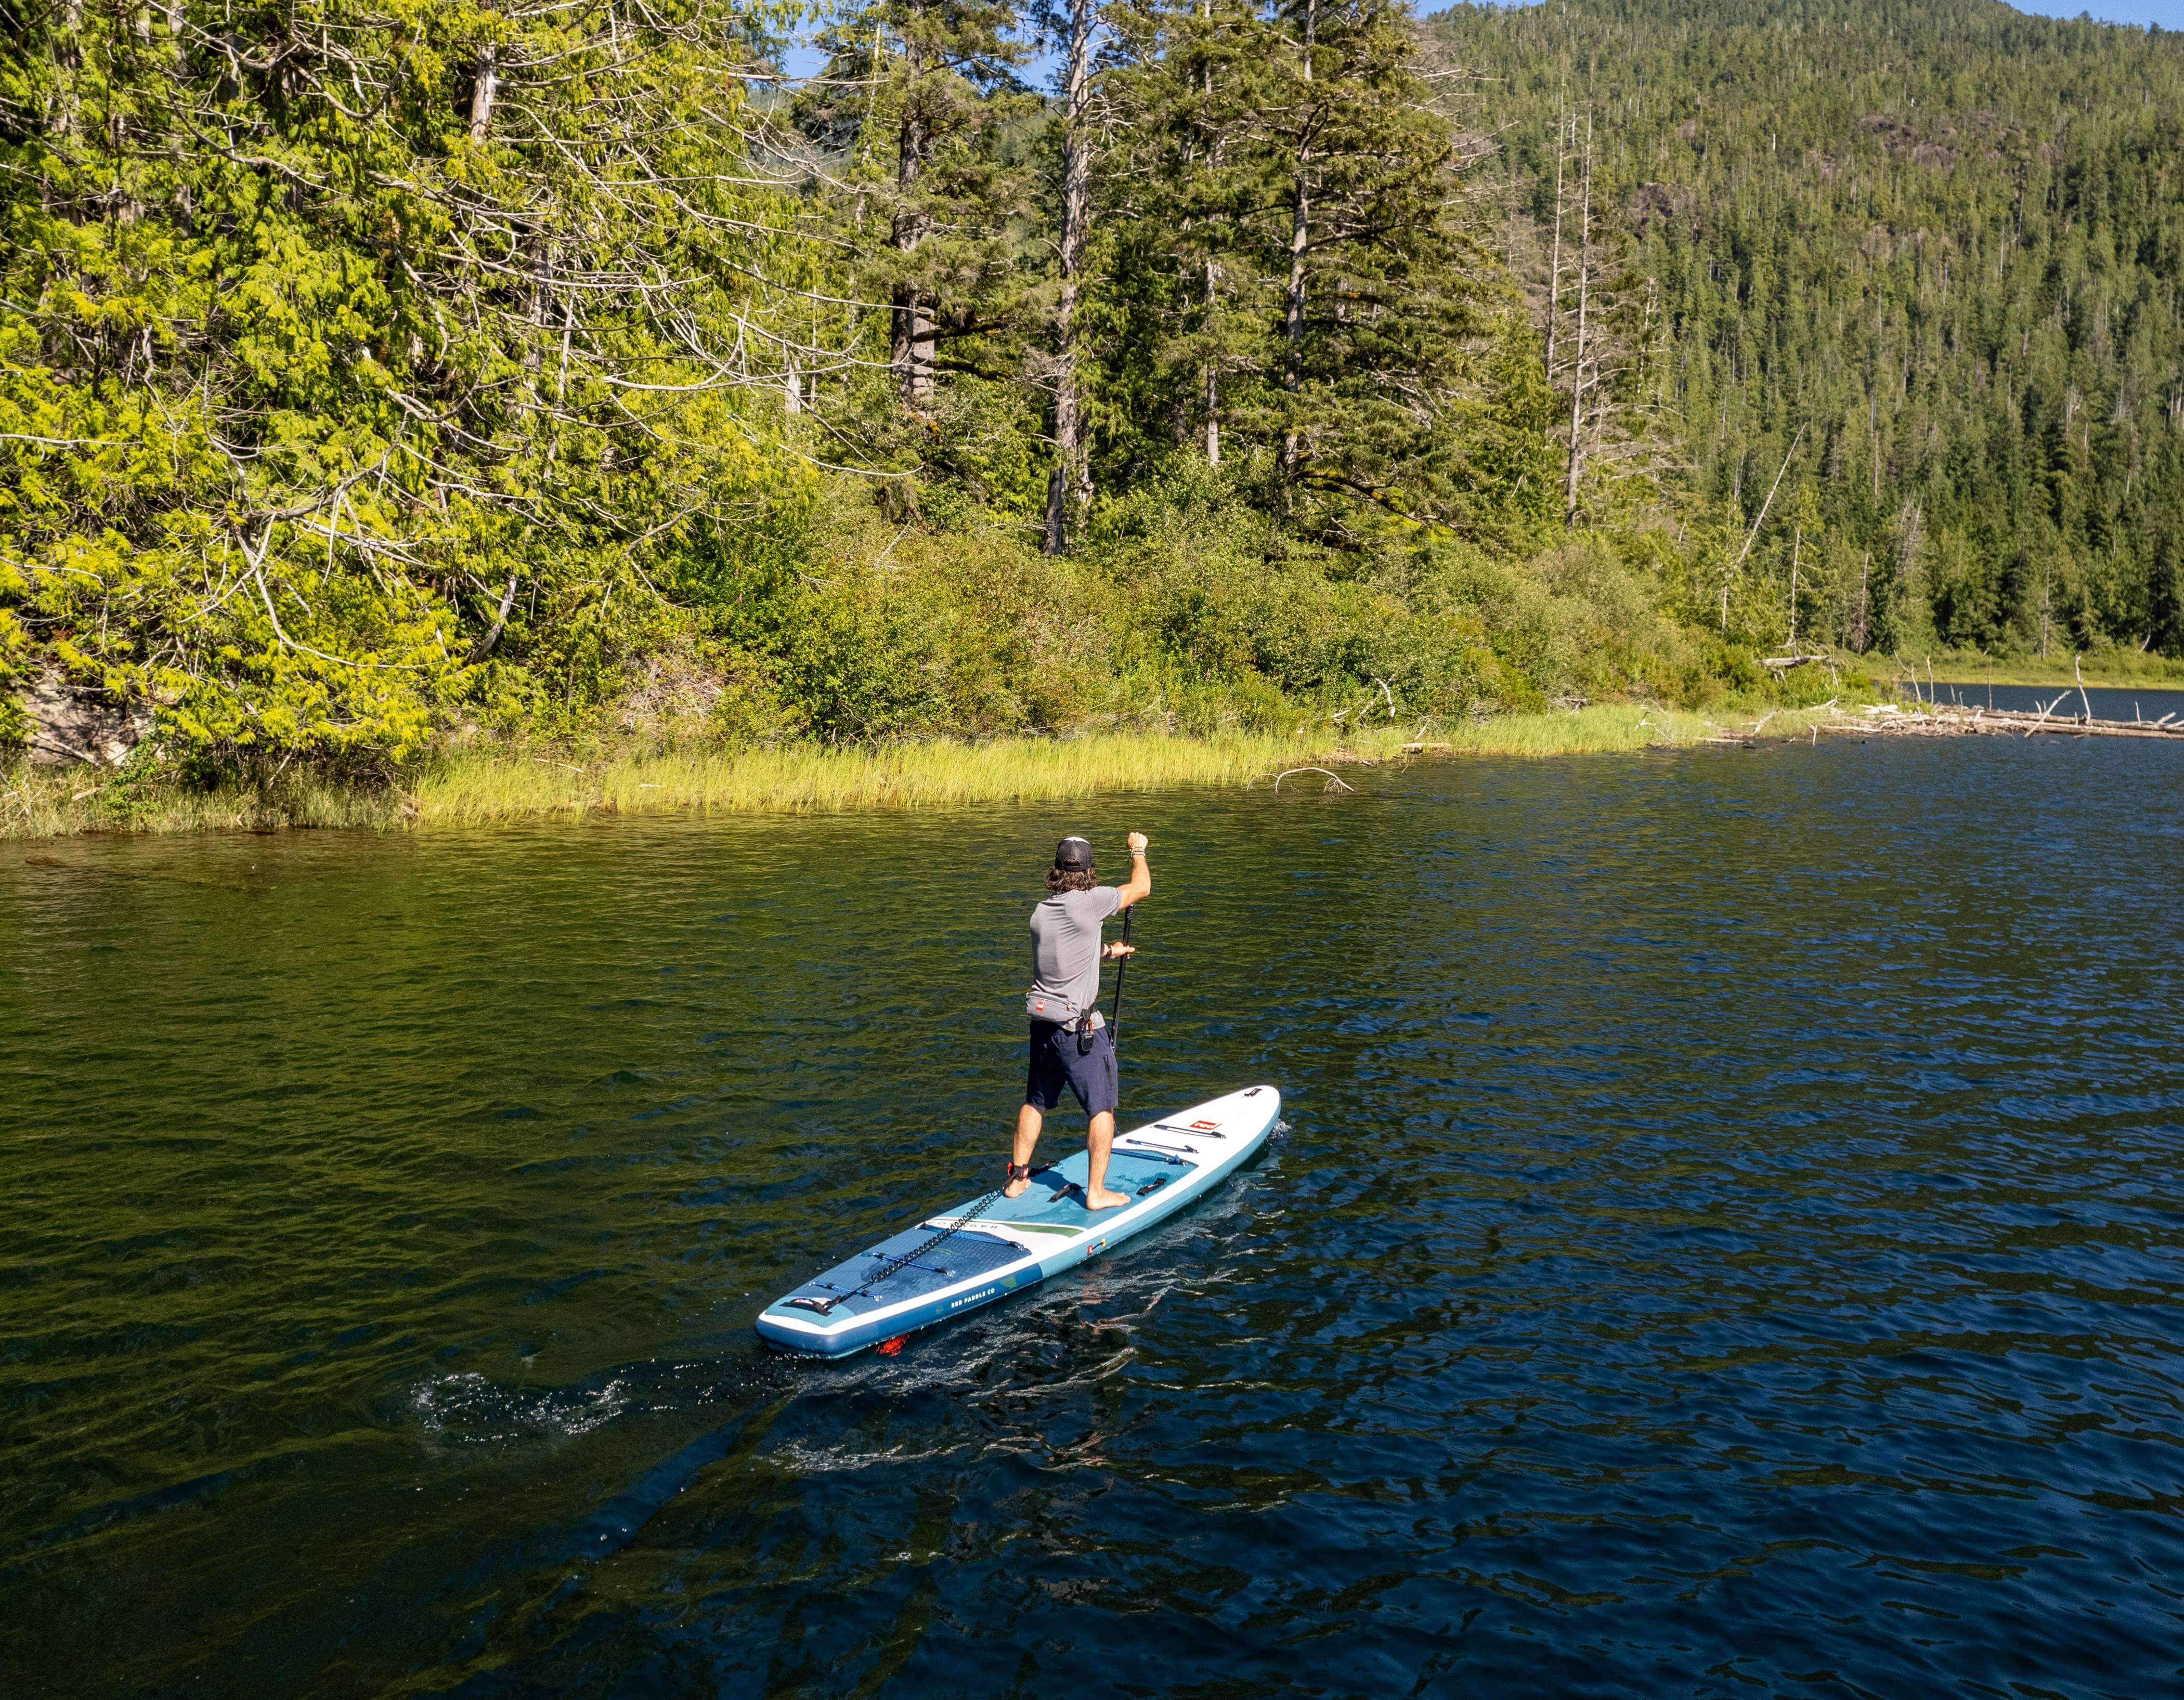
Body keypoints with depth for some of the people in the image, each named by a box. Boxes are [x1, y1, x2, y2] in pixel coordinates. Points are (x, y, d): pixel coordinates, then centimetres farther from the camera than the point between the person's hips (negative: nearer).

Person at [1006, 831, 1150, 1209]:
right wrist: (1137, 851, 16)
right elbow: (1141, 887, -1)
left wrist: (1108, 952, 27)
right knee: (1101, 1108, 5)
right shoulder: (1089, 902, -15)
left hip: (1042, 1021, 7)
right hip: (1081, 1027, -6)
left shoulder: (1040, 913, 5)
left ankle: (1016, 1178, 26)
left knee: (1035, 1102, 19)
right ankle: (1096, 1192, 8)